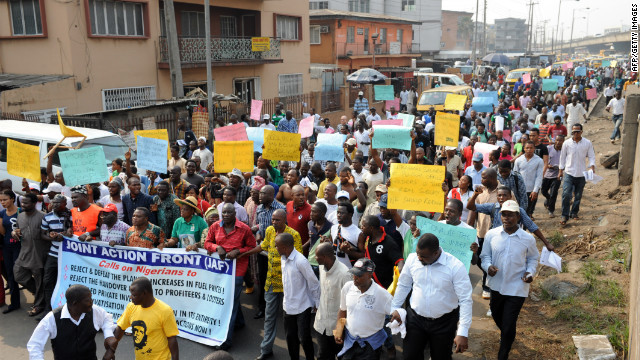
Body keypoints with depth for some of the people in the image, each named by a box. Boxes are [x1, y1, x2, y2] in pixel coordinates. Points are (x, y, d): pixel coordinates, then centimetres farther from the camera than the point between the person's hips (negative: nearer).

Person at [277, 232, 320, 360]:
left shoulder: (300, 261, -24)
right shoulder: (283, 258, 0)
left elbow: (314, 283, -17)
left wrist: (317, 303, -9)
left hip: (302, 306, -7)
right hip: (288, 305, 7)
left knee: (304, 338, 1)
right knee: (290, 337, 17)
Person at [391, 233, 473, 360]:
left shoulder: (456, 266, -21)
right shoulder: (412, 259, -9)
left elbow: (465, 300, -19)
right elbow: (403, 285, 7)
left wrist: (463, 333, -22)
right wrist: (394, 308, 7)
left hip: (444, 323, -2)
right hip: (415, 318, 3)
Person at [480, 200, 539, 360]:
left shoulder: (528, 239, -11)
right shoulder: (491, 235, -10)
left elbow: (533, 258, 6)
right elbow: (485, 255, 2)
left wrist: (530, 272, -11)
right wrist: (488, 266, -19)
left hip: (517, 288, -3)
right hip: (497, 285, 3)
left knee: (508, 325, -1)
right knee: (496, 316, 26)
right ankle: (506, 334, 60)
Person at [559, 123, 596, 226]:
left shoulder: (587, 143, 0)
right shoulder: (567, 143, 0)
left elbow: (591, 156, 5)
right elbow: (562, 157, 8)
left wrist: (592, 166, -13)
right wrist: (561, 171, 8)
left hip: (581, 174, 1)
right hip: (569, 172, -1)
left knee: (578, 195, 12)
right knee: (566, 194, -12)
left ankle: (574, 213, 30)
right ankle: (565, 216, -6)